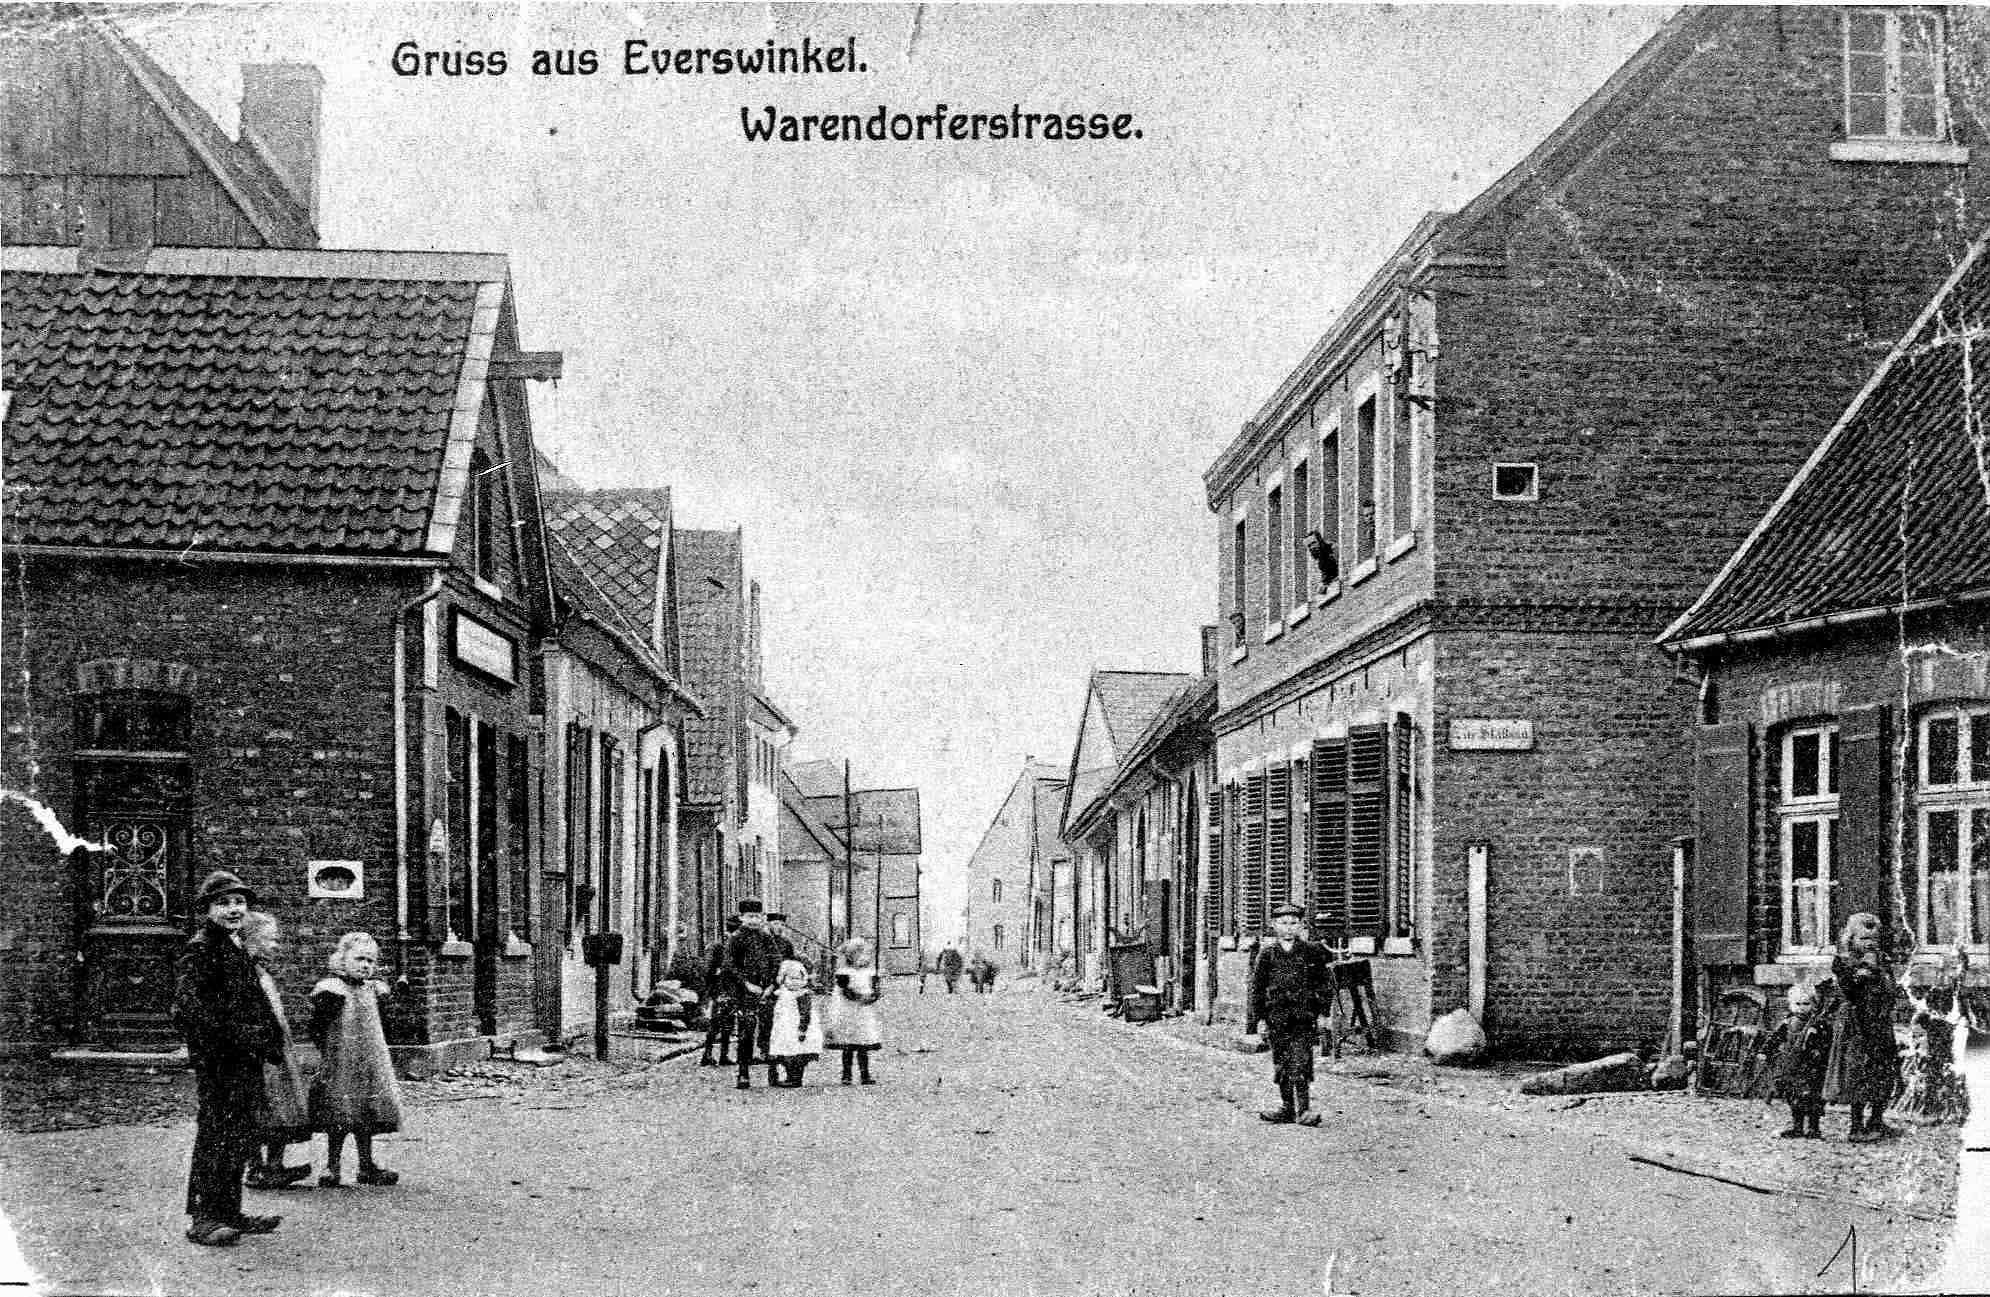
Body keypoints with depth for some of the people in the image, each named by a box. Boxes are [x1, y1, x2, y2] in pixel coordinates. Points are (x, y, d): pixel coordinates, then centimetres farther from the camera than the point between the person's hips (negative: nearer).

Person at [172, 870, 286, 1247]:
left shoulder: (238, 950, 20)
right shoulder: (199, 950, -9)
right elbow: (188, 1005, -20)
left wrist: (271, 1041, 12)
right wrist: (234, 1036, -23)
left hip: (247, 1060, 9)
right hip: (217, 1060, -9)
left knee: (241, 1140, 12)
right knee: (216, 1136, -9)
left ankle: (229, 1213, 20)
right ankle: (203, 1218, -5)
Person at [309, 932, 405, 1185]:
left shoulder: (372, 989, 12)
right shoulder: (332, 991, -11)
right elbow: (317, 1029, -14)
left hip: (370, 1066, 7)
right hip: (341, 1067, -7)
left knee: (366, 1119, 10)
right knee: (339, 1119, -3)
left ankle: (367, 1166, 18)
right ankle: (332, 1167, 7)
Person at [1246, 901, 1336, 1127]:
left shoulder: (1312, 952, 4)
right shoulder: (1267, 953, 5)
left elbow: (1325, 983, 10)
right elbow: (1256, 988, 7)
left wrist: (1325, 1010, 3)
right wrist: (1252, 1022, 5)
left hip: (1304, 1016, -2)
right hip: (1276, 1014, 2)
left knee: (1301, 1063, -10)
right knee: (1281, 1064, 7)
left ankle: (1304, 1109, -8)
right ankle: (1286, 1107, 18)